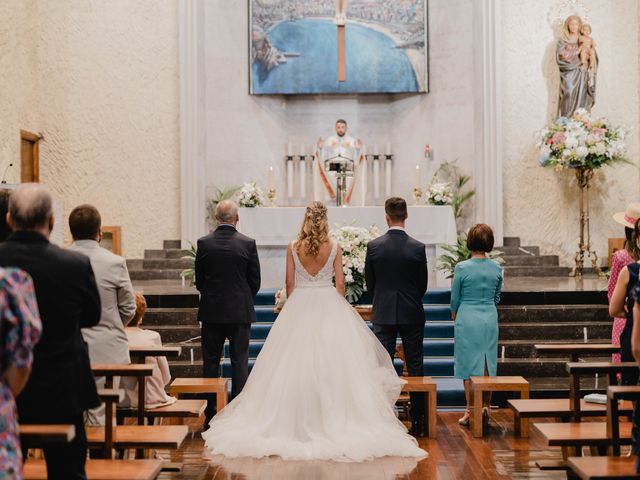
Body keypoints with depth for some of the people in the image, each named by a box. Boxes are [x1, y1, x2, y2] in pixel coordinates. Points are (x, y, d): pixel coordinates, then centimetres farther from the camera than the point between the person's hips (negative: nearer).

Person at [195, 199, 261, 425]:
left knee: (211, 363, 8)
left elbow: (199, 280, 3)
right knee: (239, 362, 5)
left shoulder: (204, 243, -5)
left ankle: (211, 415, 11)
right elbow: (255, 281, -1)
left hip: (211, 312, 1)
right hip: (240, 312, -1)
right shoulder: (248, 243, -7)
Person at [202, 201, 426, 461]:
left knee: (296, 363, 5)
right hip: (329, 305, -1)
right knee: (331, 363, 3)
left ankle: (297, 418, 8)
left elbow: (289, 284, 3)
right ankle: (334, 417, 4)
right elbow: (340, 284, 0)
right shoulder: (335, 248, -3)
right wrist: (339, 308, 13)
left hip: (299, 306, 1)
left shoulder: (293, 248, -1)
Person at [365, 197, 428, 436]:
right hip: (412, 315, 0)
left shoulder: (373, 246, -6)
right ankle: (418, 422, 9)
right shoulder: (418, 248, -7)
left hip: (383, 315, 0)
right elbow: (423, 284, 3)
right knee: (415, 368, 6)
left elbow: (369, 284, 3)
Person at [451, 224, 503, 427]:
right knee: (488, 363, 12)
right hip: (490, 318, 4)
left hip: (467, 318, -4)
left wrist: (454, 313, 17)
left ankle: (471, 411, 5)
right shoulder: (497, 269, 0)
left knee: (469, 364, 2)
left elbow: (455, 298, -3)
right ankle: (486, 406, 17)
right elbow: (497, 297, 11)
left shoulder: (462, 268, -12)